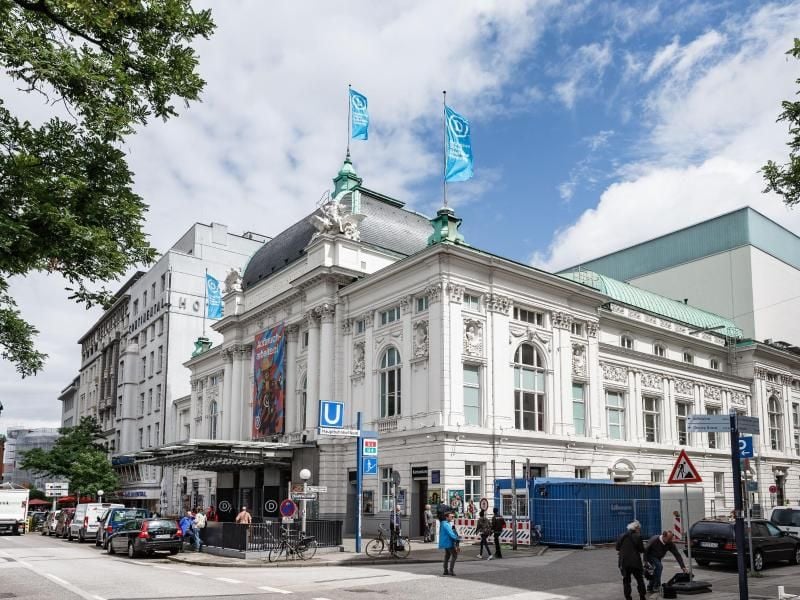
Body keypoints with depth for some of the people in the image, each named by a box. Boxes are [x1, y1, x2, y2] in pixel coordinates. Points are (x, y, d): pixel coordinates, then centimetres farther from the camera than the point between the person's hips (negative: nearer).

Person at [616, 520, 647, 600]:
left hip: (624, 562, 3)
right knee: (640, 579, 14)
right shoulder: (637, 536, -7)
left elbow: (617, 549, 7)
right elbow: (642, 550, -5)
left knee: (626, 581, 10)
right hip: (635, 562, -3)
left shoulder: (621, 536, 5)